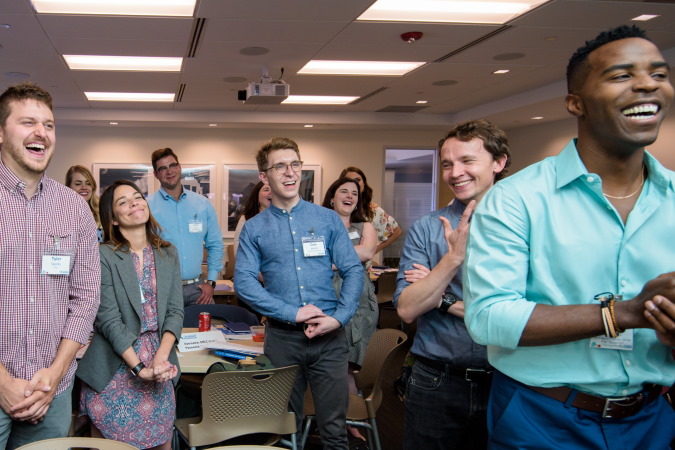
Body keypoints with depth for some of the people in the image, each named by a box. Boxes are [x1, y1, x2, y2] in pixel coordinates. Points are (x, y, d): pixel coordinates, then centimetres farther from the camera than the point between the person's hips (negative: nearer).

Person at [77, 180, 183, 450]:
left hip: (160, 372, 4)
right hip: (115, 372, -4)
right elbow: (109, 320, -13)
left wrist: (161, 356, -14)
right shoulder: (103, 256, -9)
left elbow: (175, 311, 2)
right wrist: (140, 368, -20)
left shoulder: (168, 254, 7)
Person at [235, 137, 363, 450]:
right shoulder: (254, 229, 3)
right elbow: (244, 282, -7)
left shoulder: (327, 219, 4)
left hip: (330, 336, 0)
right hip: (282, 337, 0)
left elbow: (353, 271, 1)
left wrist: (339, 318, -13)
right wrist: (293, 313, -15)